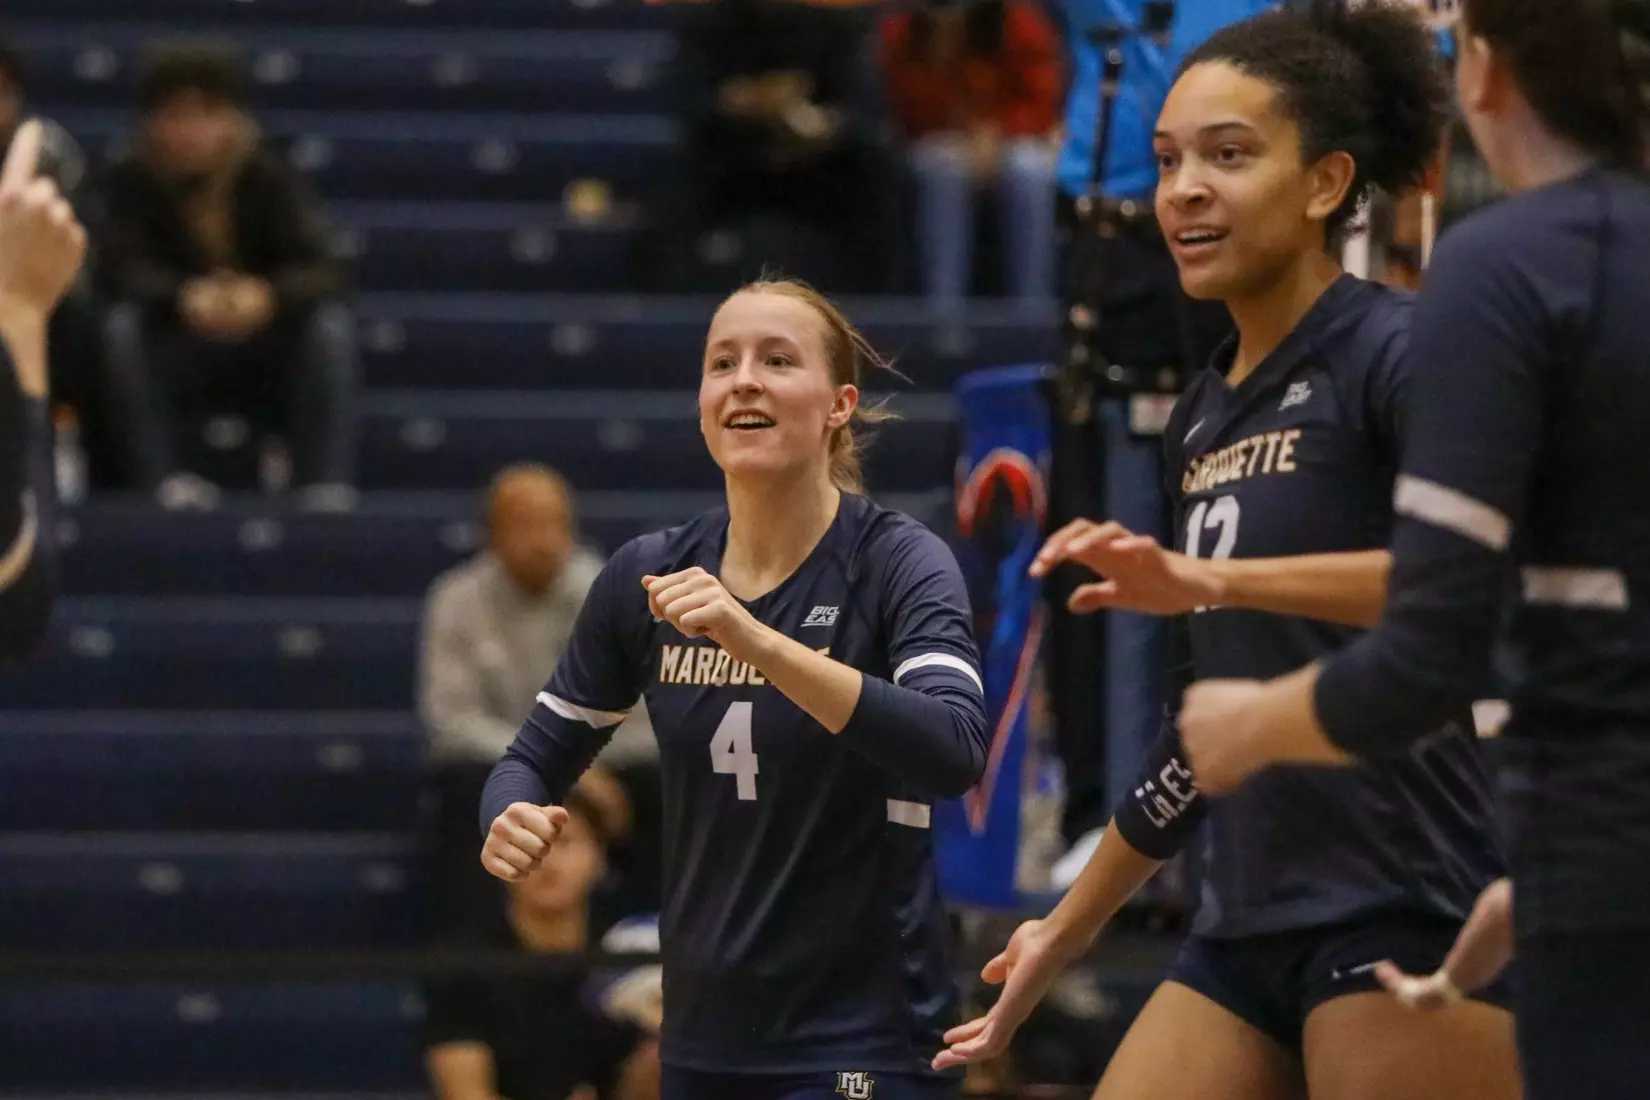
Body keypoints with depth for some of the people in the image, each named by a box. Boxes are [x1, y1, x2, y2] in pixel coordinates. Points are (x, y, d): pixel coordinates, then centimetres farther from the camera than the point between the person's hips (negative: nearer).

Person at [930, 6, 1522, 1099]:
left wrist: (1215, 578, -30)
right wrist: (1067, 930, 32)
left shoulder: (1396, 352, -7)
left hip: (1414, 920, -8)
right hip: (1250, 932, 8)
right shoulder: (1203, 417, 17)